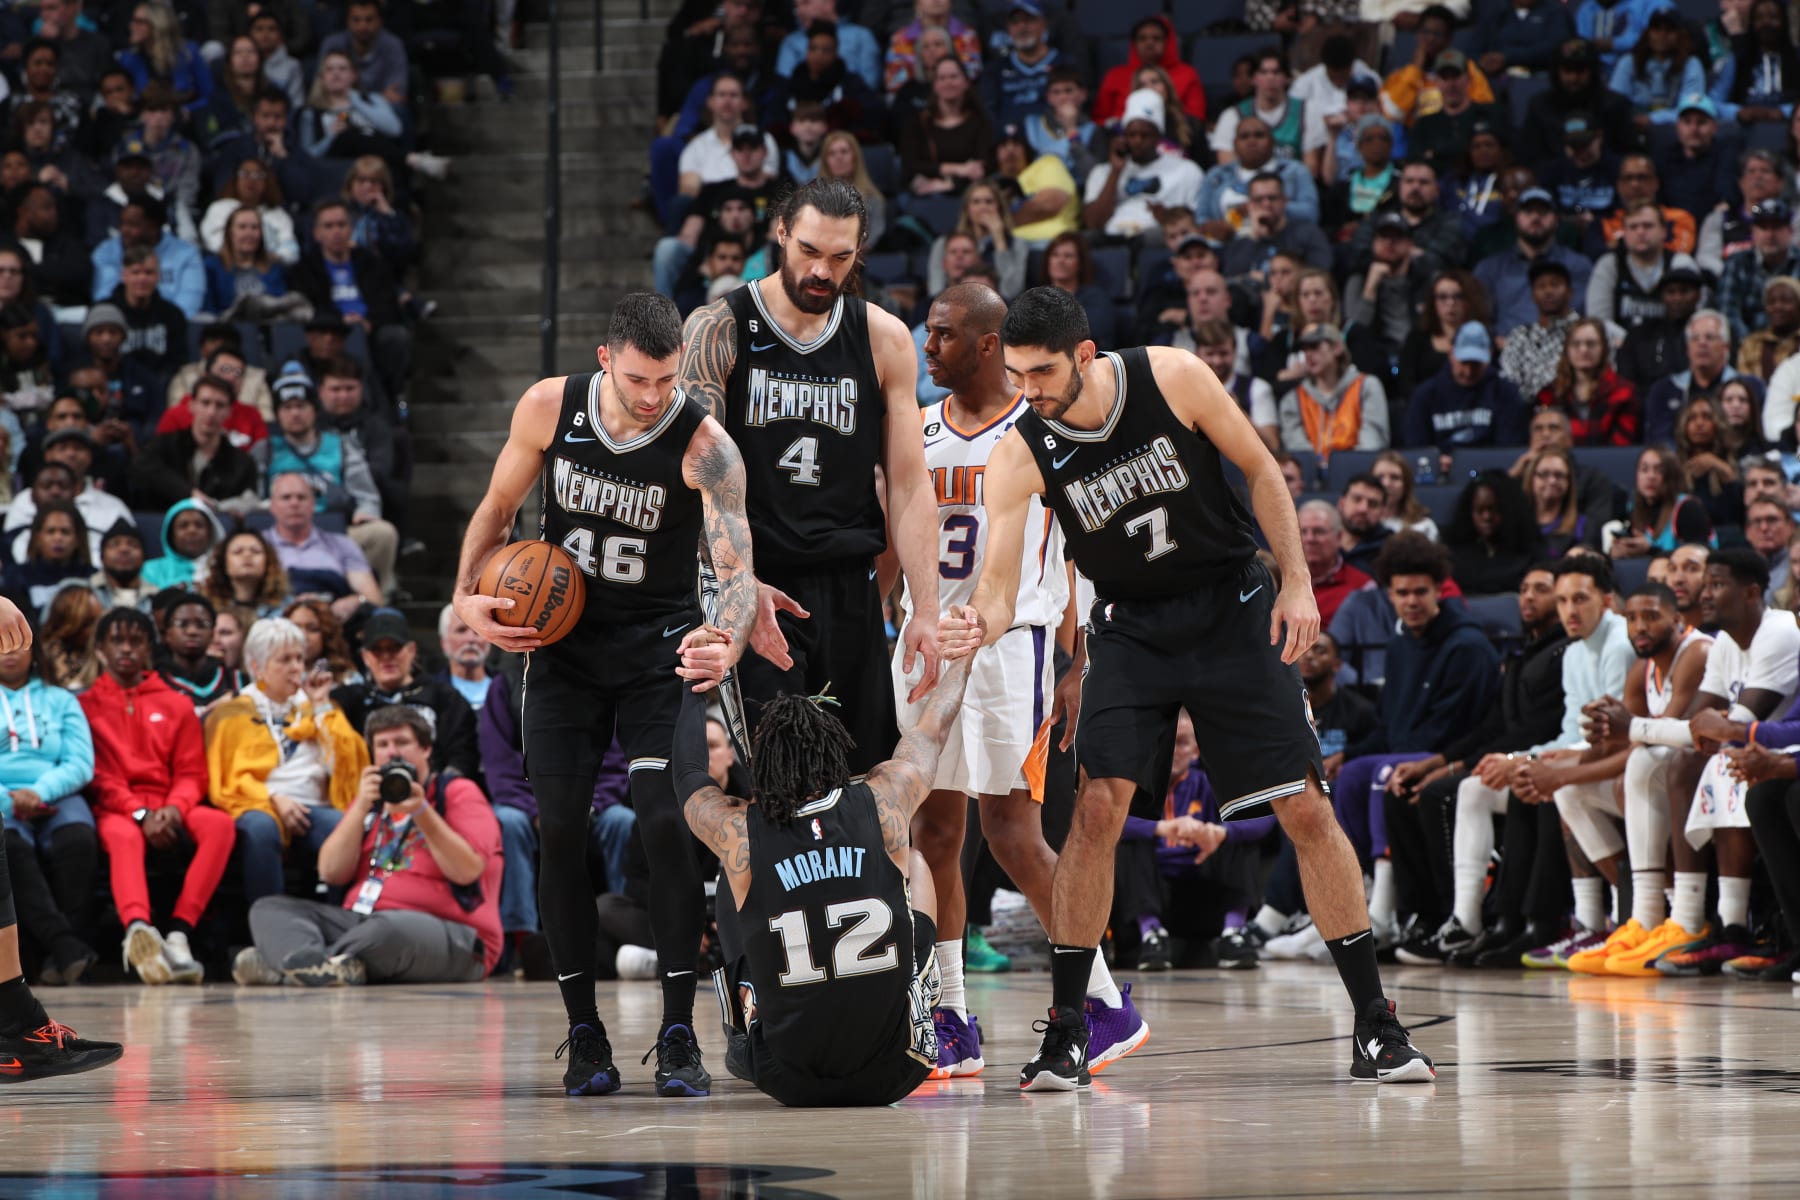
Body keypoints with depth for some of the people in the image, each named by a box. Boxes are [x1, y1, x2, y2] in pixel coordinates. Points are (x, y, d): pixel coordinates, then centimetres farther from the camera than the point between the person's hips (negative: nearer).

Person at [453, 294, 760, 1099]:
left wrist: (729, 643, -48)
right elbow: (499, 506, 6)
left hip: (658, 648, -3)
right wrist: (467, 596, -8)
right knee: (560, 832, -4)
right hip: (565, 642, 3)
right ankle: (584, 1036, 7)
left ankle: (678, 1037, -8)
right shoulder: (550, 407, -11)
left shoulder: (704, 445, -20)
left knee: (665, 824, -16)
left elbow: (737, 568, -28)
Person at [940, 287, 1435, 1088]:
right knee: (1098, 806, -16)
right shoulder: (1019, 456, -16)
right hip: (1131, 626, 1)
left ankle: (1375, 1024, 4)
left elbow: (1259, 468, -5)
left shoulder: (1172, 377, -18)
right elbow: (999, 586, -20)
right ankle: (1066, 1030, -6)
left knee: (1304, 807, -4)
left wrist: (1297, 583, -11)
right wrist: (977, 625, -43)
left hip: (1231, 608, -1)